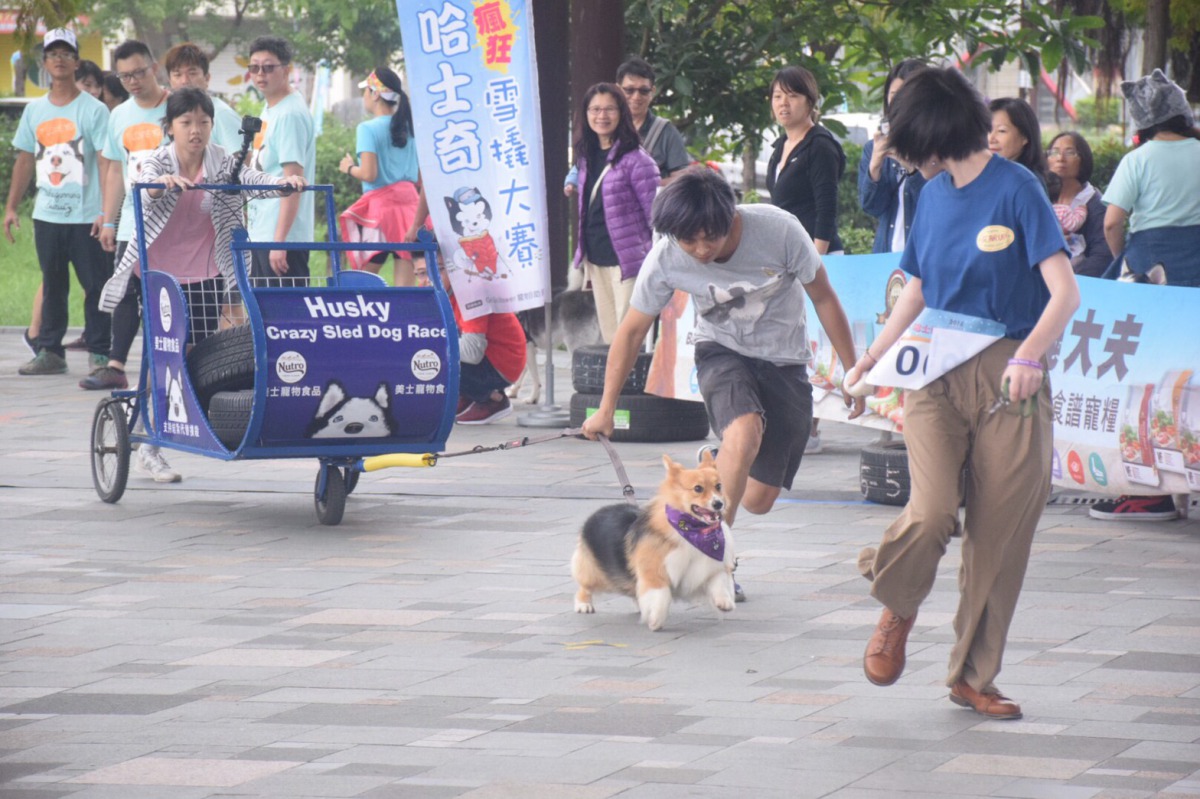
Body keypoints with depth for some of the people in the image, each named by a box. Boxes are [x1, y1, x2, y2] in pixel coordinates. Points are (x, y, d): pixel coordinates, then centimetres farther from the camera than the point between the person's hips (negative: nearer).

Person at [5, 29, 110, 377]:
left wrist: (107, 211, -17)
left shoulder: (93, 109, -4)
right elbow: (25, 160, 17)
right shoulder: (34, 110, 11)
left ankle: (100, 352, 2)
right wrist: (11, 206, 12)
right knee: (52, 286, 9)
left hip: (86, 217, -5)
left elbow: (106, 162, -9)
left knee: (95, 284, -3)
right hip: (47, 215, 5)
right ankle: (49, 351, 14)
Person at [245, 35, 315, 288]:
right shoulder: (269, 111, 15)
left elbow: (293, 182, -19)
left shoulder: (290, 114, -14)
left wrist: (279, 241, -22)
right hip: (261, 235, 10)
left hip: (283, 238, -10)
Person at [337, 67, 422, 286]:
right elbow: (420, 177, 12)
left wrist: (349, 168, 3)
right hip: (409, 201, 6)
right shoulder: (409, 127, 10)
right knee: (406, 285, 0)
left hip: (380, 203, -6)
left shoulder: (368, 129, -8)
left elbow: (369, 174, -15)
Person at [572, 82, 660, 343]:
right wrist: (581, 255, 17)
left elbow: (656, 211, -12)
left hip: (626, 259, -8)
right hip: (596, 260, 8)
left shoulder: (634, 159, -12)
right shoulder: (587, 155, 12)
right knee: (609, 335, 12)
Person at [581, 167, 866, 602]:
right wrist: (606, 410, 0)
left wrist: (854, 373, -3)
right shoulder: (666, 258, -20)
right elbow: (632, 331, -5)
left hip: (784, 362, 1)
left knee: (758, 499, -4)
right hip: (722, 353, 0)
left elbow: (823, 297, -9)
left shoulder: (779, 230, -25)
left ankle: (714, 471, 32)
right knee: (745, 430, -34)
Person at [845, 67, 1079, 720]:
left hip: (1006, 378, -3)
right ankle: (896, 607, 11)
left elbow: (1064, 293, -13)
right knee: (931, 511, -18)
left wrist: (1029, 354, -29)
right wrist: (872, 358, 16)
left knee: (1001, 530, -2)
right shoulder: (934, 195, 13)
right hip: (936, 373, 3)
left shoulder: (1016, 189, -6)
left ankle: (973, 676, 11)